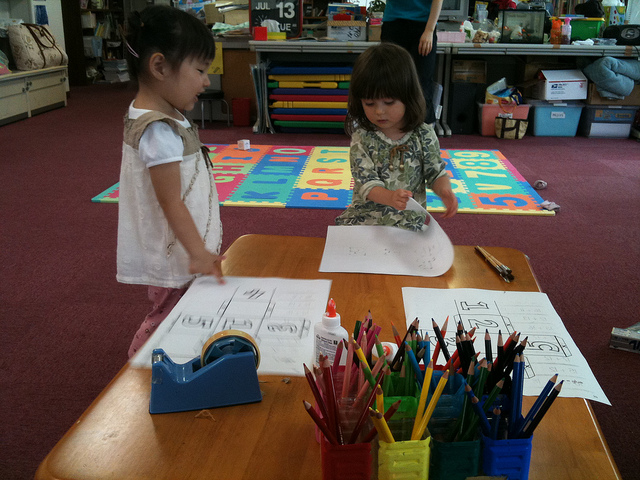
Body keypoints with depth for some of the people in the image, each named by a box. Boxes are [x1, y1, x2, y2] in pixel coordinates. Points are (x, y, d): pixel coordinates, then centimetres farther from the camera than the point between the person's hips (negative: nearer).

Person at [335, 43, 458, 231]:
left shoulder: (424, 136, -1)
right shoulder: (362, 138, -6)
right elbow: (366, 182, -12)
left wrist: (444, 190, -18)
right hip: (367, 215, 1)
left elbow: (435, 172, 7)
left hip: (409, 220, -1)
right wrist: (390, 197, -34)